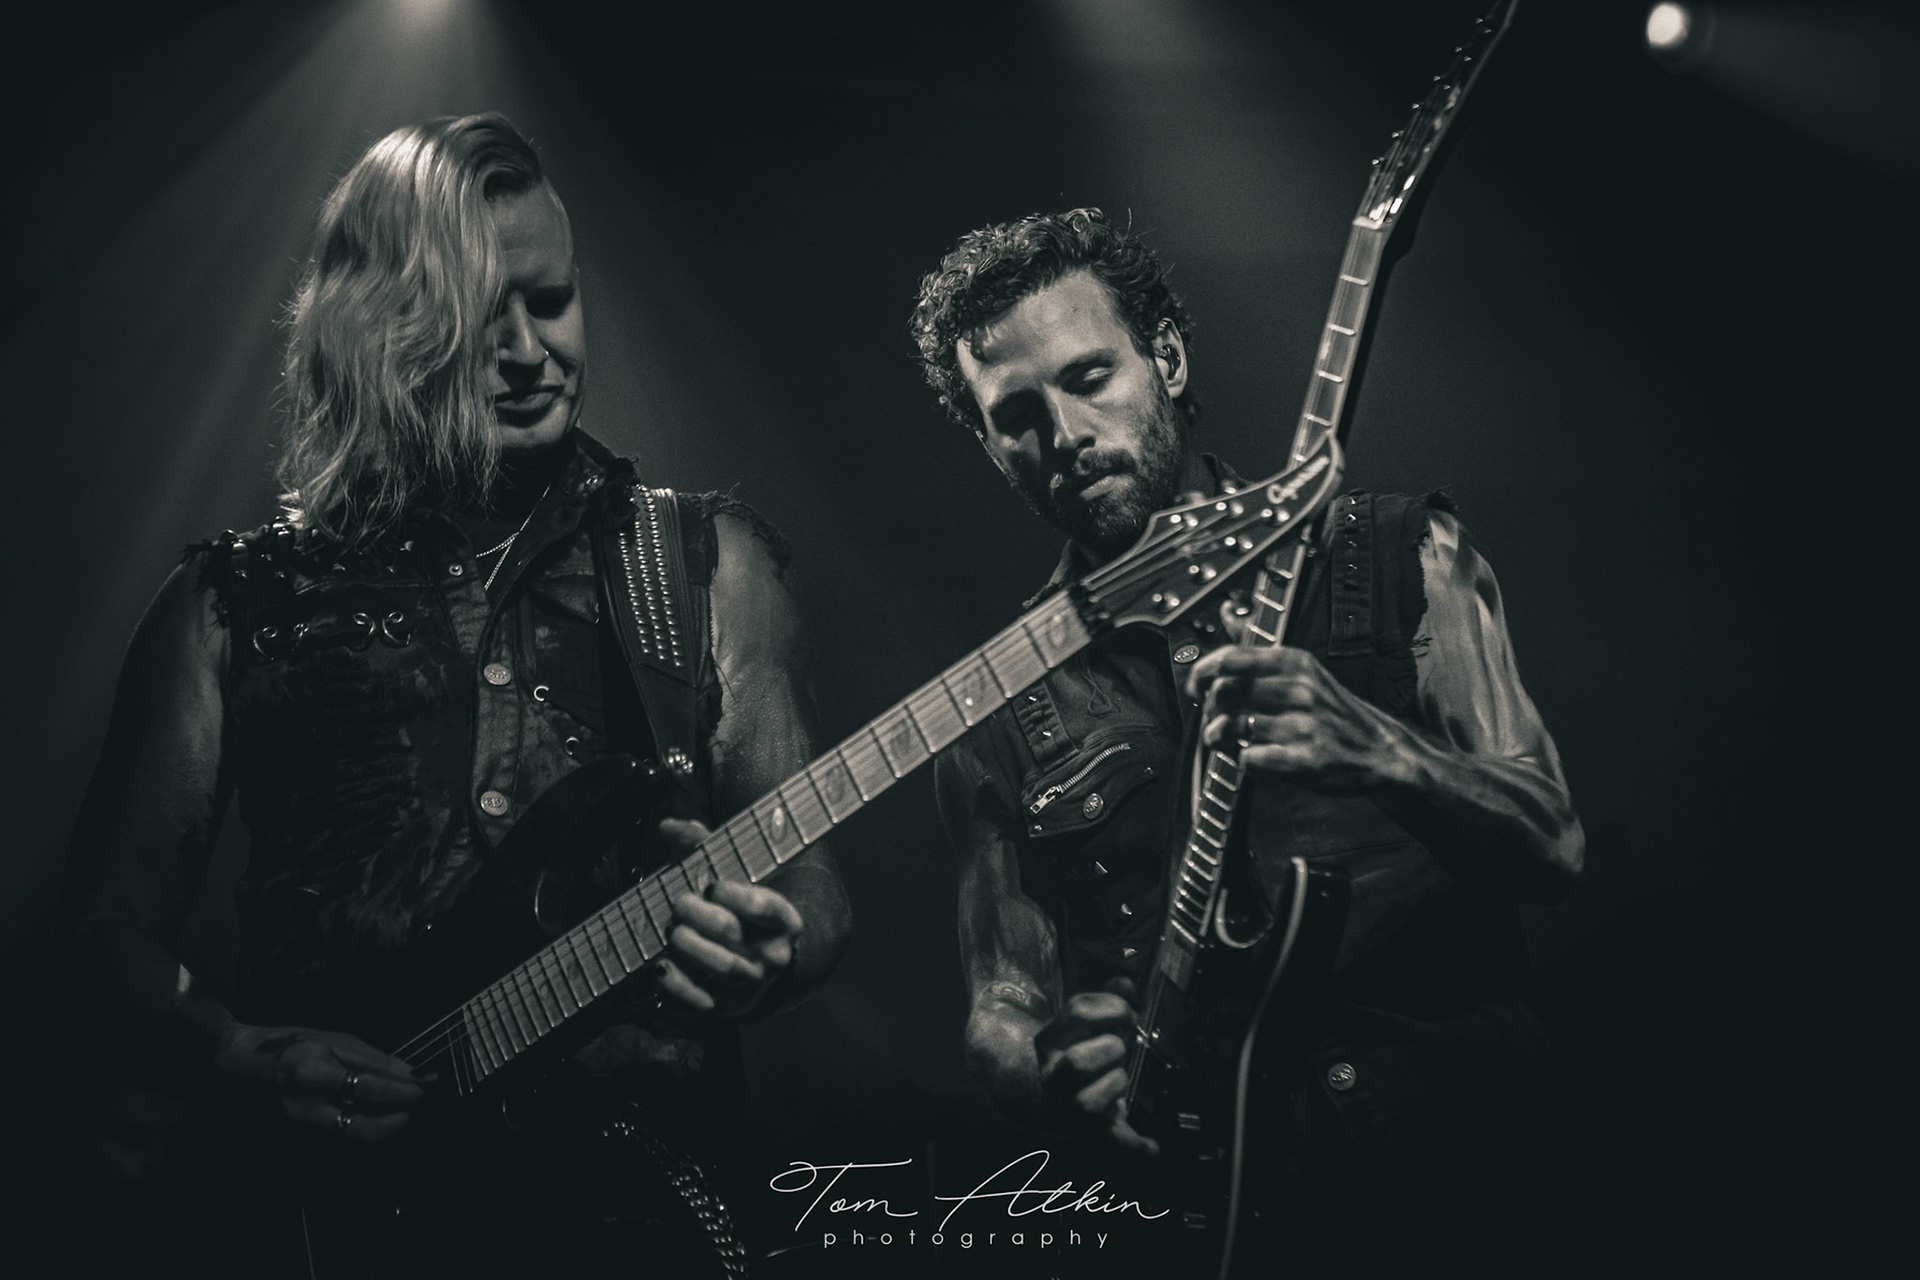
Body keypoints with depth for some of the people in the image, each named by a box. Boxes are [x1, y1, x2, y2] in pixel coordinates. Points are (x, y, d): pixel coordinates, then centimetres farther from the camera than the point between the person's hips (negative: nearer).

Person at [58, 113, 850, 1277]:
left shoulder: (709, 566, 12)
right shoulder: (234, 603, 10)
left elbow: (814, 892, 10)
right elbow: (120, 918, 13)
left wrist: (763, 958, -12)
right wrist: (231, 1058, -6)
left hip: (627, 1186, 1)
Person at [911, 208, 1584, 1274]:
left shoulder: (1393, 558, 8)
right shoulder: (997, 716, 13)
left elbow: (1552, 847, 3)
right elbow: (1002, 1007, 14)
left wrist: (1382, 753, -18)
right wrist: (1045, 1072, -11)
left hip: (1439, 1135, -1)